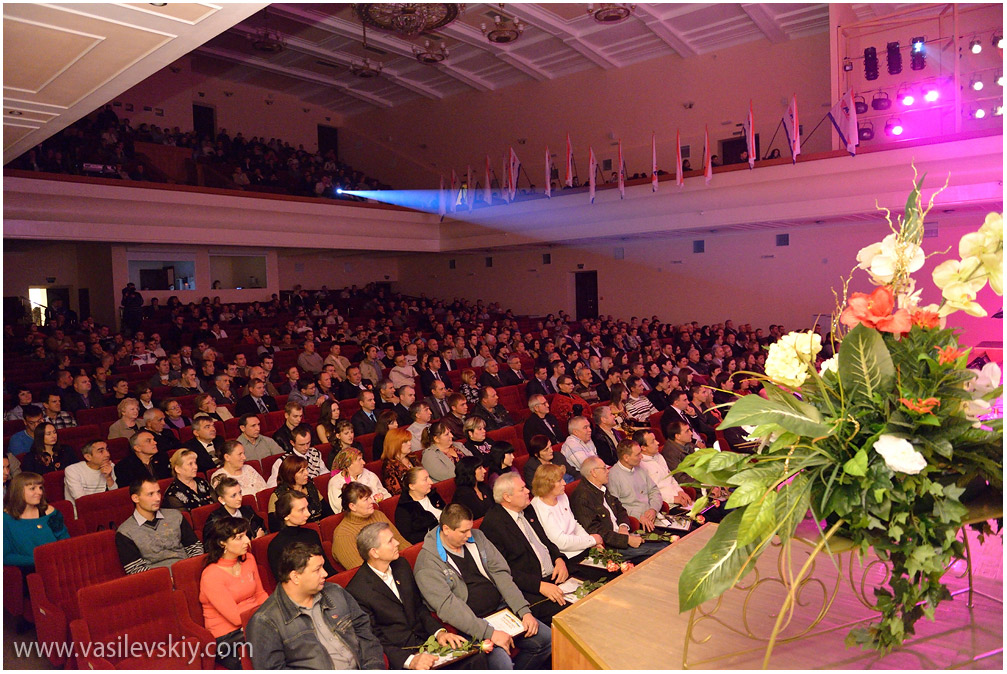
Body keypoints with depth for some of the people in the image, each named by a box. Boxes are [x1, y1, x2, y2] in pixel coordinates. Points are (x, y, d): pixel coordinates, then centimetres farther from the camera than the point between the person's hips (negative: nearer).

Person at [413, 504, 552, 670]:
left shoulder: (476, 537, 5)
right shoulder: (427, 563, -14)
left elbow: (501, 573, 3)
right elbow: (447, 606, -21)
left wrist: (524, 611, -7)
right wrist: (489, 633, -26)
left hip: (501, 608, 6)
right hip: (470, 624, -6)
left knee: (547, 639, -3)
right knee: (502, 663, -29)